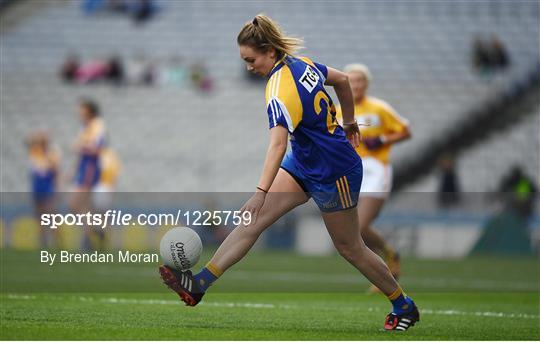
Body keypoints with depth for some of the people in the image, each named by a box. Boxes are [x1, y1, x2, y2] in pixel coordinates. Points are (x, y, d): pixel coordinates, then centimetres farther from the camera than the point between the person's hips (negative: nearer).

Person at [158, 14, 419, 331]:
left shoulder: (280, 91, -29)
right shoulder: (302, 63, -4)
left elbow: (278, 143, -42)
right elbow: (342, 80, 11)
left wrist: (262, 192, -51)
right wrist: (349, 123, 25)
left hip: (334, 171, -9)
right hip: (304, 163, 9)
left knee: (350, 248, 7)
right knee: (253, 218, -5)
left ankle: (404, 307, 26)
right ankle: (199, 283, -10)